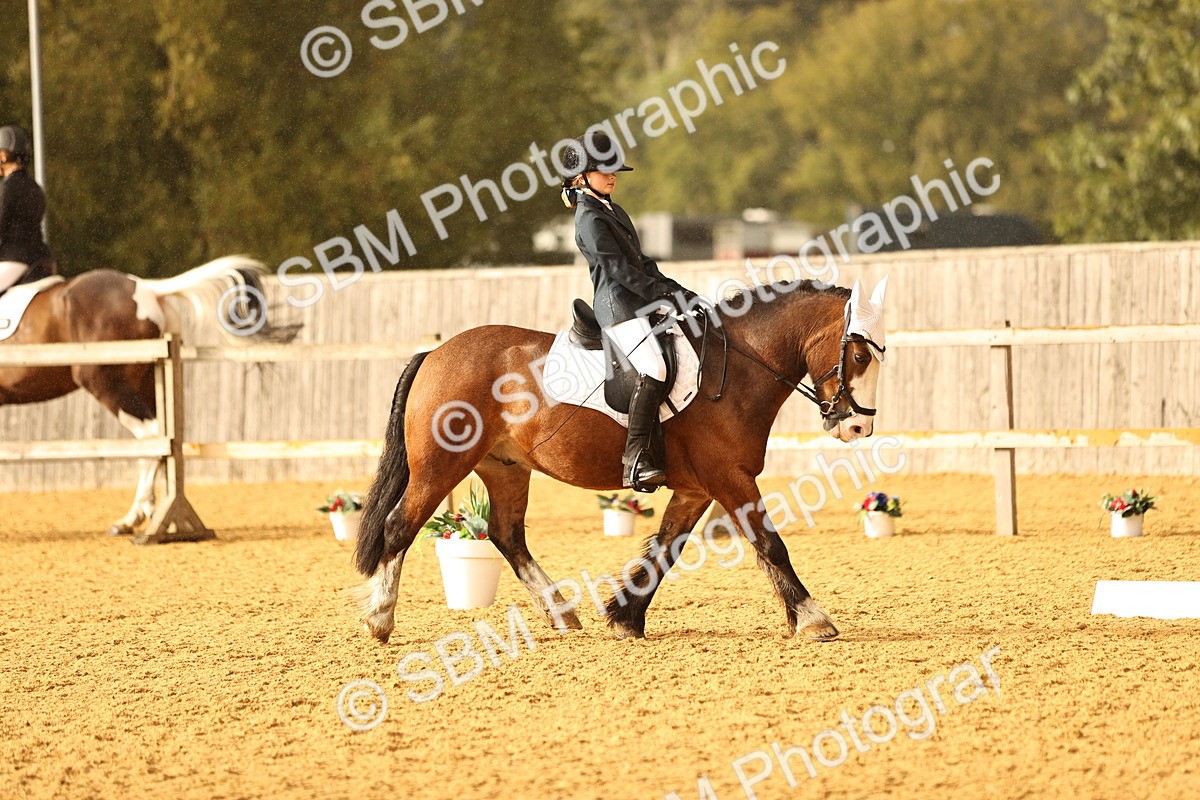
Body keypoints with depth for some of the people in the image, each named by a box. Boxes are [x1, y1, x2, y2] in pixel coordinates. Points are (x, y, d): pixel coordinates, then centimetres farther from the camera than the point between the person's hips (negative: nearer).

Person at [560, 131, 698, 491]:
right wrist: (664, 295, -15)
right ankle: (636, 460, -31)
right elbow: (619, 268, -15)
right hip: (618, 307, -10)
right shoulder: (590, 219, -9)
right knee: (653, 370, -26)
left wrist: (673, 288, 12)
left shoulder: (613, 212, 21)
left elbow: (641, 261, 22)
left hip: (639, 303, 10)